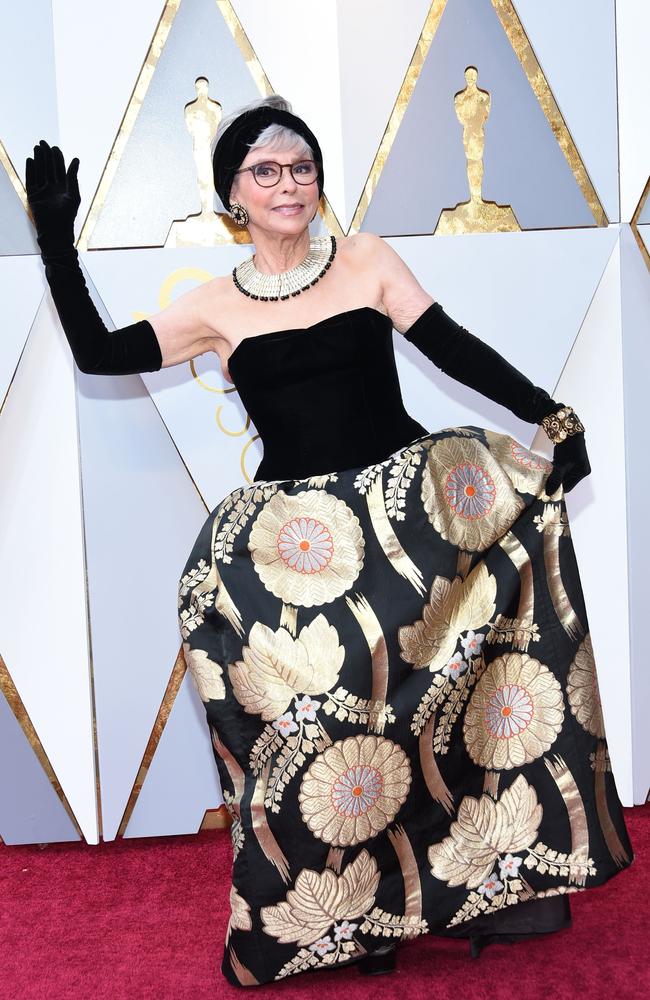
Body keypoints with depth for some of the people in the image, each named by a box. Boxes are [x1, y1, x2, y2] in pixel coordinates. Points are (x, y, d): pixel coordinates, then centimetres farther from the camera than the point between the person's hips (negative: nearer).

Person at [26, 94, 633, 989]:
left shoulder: (367, 261, 12)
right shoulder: (217, 308, 12)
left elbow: (454, 347, 4)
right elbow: (97, 353, 10)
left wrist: (552, 416, -8)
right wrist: (56, 236, 7)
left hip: (399, 490, 1)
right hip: (293, 522, 0)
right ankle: (348, 916, -13)